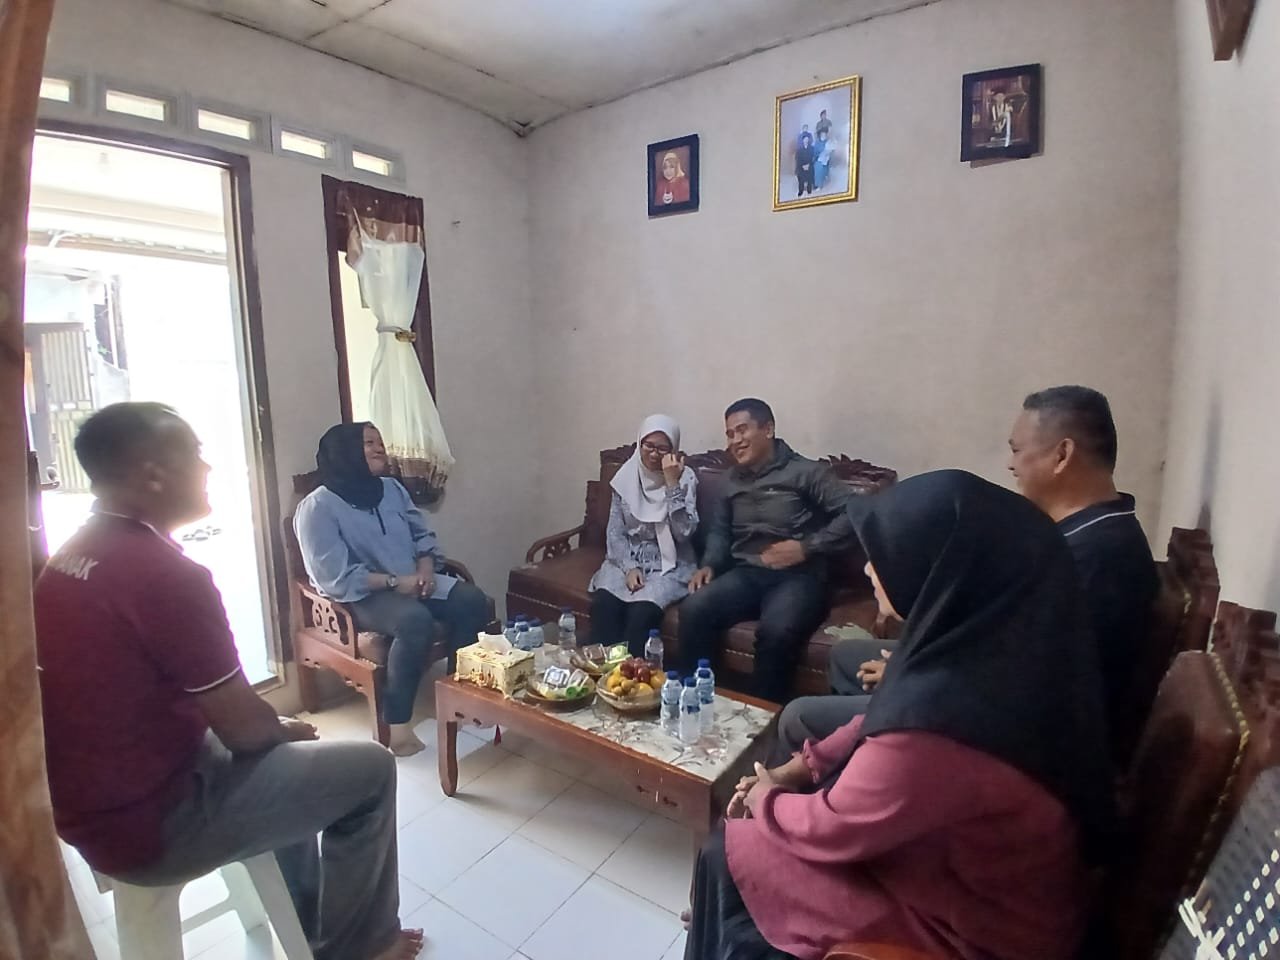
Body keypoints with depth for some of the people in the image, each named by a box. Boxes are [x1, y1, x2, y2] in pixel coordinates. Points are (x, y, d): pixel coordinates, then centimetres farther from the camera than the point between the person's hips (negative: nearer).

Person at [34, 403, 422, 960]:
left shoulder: (66, 561, 3)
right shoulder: (167, 572, -28)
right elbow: (242, 728, -21)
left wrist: (275, 729, 11)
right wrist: (286, 730, 1)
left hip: (86, 809, 9)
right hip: (151, 826, -9)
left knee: (280, 755, 27)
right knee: (370, 771, 0)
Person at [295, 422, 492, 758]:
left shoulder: (392, 488, 9)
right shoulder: (318, 507, -12)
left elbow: (423, 535, 13)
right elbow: (335, 579, -18)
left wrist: (426, 568, -7)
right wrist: (394, 582, -20)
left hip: (412, 582, 7)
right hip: (362, 596, -7)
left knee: (473, 600, -15)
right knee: (416, 621, -35)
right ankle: (396, 721, -18)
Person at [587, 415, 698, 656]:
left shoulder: (685, 478, -5)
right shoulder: (626, 477, 3)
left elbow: (684, 532, -17)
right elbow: (615, 532, 3)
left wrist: (672, 484, -22)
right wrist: (629, 567, -13)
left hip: (669, 565, -2)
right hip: (628, 560, 3)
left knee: (642, 611, -31)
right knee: (603, 604, -27)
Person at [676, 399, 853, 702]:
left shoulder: (805, 472, -1)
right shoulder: (733, 480, 20)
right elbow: (719, 529, 25)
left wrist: (807, 547, -15)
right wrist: (709, 564, 7)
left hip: (797, 577, -5)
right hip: (745, 574, 5)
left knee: (775, 632, -35)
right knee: (693, 610, -23)